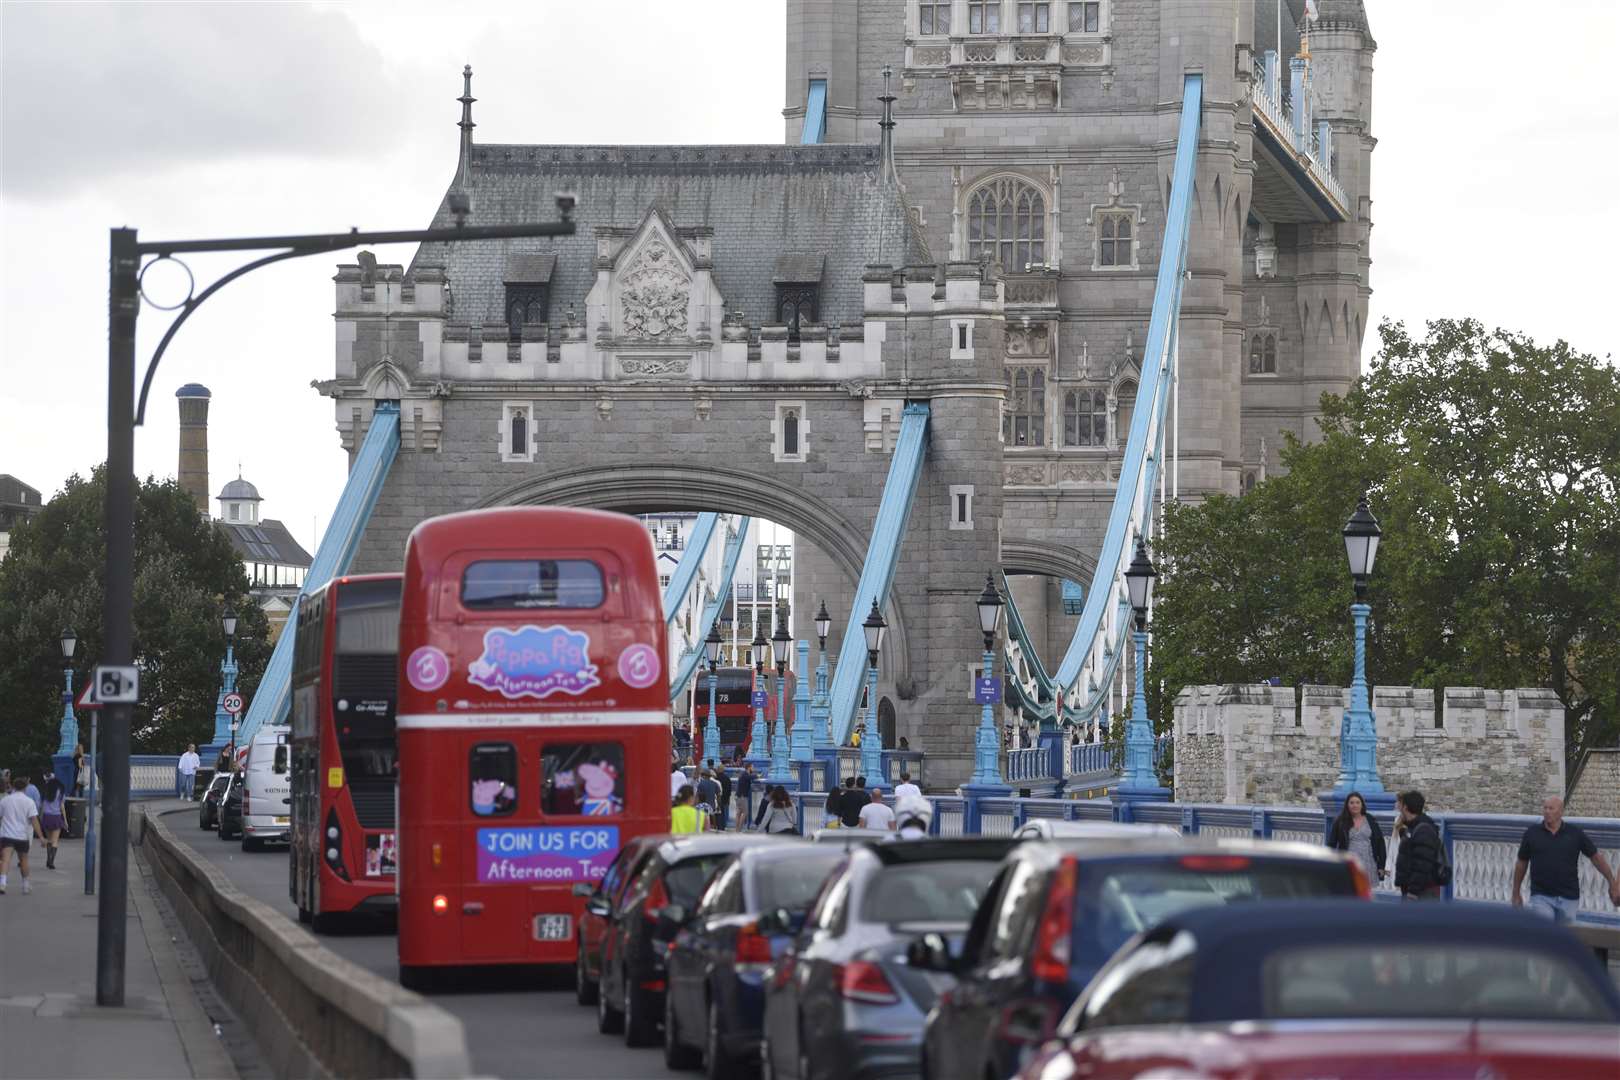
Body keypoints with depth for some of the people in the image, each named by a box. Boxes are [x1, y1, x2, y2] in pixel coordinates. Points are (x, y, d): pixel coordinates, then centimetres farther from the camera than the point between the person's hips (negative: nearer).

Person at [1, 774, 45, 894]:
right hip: (22, 835, 0)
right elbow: (34, 820, -10)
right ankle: (26, 885, 29)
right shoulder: (29, 802, -2)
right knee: (23, 859, 18)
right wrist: (41, 836, -10)